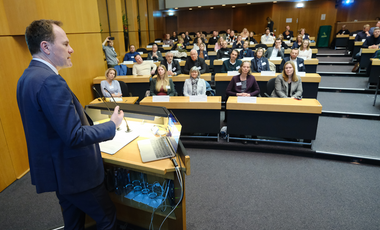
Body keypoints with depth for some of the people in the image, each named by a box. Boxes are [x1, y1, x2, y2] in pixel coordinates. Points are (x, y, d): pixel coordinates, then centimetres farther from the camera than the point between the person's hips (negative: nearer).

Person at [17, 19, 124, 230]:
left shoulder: (27, 77, 5)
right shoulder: (50, 81, -27)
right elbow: (75, 136, -28)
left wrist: (84, 117, 14)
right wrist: (112, 124, -15)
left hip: (54, 169, 10)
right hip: (74, 172, -10)